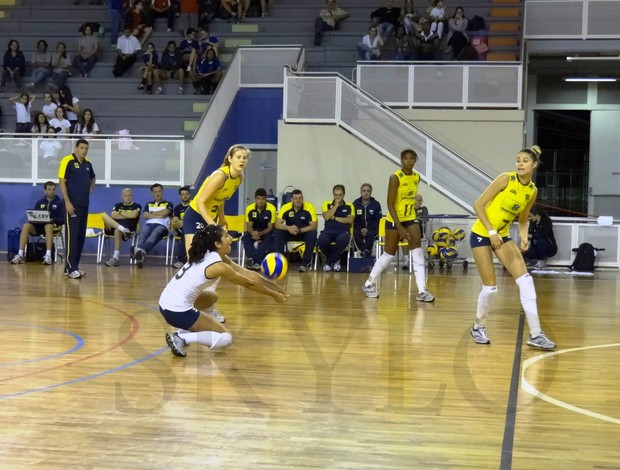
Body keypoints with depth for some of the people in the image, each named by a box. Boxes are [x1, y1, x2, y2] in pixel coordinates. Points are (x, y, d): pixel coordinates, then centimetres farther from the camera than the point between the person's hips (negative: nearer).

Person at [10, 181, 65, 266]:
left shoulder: (60, 202, 6)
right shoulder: (40, 202, 17)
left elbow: (63, 219, -2)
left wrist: (52, 219, -19)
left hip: (53, 226, -4)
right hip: (39, 225, 4)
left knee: (48, 226, -40)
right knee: (26, 226, -27)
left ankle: (48, 255, -48)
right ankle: (20, 255, -32)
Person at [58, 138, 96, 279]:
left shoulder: (88, 163, 12)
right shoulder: (68, 161, -8)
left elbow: (93, 178, 32)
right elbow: (62, 182, -11)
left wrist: (91, 189, 15)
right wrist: (67, 202, -17)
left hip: (84, 204, 7)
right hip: (72, 204, -7)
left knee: (81, 236, 8)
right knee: (72, 235, -9)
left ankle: (75, 266, 15)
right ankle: (70, 268, -9)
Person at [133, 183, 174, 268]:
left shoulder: (168, 204, 25)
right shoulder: (149, 204, 34)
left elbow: (165, 212, 2)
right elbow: (145, 215, 13)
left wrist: (151, 214, 11)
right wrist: (158, 215, 2)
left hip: (162, 225, -3)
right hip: (148, 224, 3)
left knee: (153, 236, -42)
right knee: (142, 236, -38)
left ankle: (141, 250, -72)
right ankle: (141, 253, -66)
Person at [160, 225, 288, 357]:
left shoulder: (209, 255, 10)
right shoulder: (218, 266, -16)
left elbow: (249, 274, 11)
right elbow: (248, 283, -4)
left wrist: (277, 288, 13)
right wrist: (274, 295, 9)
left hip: (167, 303, 9)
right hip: (177, 311, -9)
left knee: (211, 297, 33)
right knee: (226, 338, -1)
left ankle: (184, 332, 19)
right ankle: (180, 339, -10)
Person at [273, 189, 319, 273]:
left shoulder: (309, 207, -17)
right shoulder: (285, 207, -13)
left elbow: (314, 226, -21)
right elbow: (277, 224, -17)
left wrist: (299, 230, -35)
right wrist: (288, 228, -38)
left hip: (305, 232, -1)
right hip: (290, 233, 1)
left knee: (313, 234, -33)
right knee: (278, 233, -26)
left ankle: (306, 262, -21)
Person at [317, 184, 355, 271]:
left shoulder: (349, 206, 12)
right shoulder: (327, 204, 14)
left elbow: (350, 220, -4)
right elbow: (326, 217, -4)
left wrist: (334, 218, -4)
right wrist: (336, 205, -3)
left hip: (343, 231, -1)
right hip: (329, 230, 1)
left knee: (343, 240, -40)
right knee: (322, 241, -35)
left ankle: (329, 261, -13)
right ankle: (335, 259, -2)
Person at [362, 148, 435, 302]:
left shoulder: (417, 177, 1)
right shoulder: (395, 177, -17)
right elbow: (390, 204, -19)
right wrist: (399, 227, -25)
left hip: (410, 219, 5)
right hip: (394, 220, -5)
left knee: (418, 253, -10)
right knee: (389, 255, 4)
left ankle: (422, 291, -11)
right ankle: (369, 284, 23)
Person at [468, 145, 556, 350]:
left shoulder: (532, 191, 0)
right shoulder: (505, 179, -16)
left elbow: (522, 220, 12)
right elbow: (478, 205, -16)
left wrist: (524, 238, -7)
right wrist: (492, 232, -22)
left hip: (503, 236, 5)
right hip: (481, 234, -5)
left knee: (525, 280, -11)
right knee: (490, 287, -6)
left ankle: (535, 334, -9)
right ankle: (479, 326, 21)